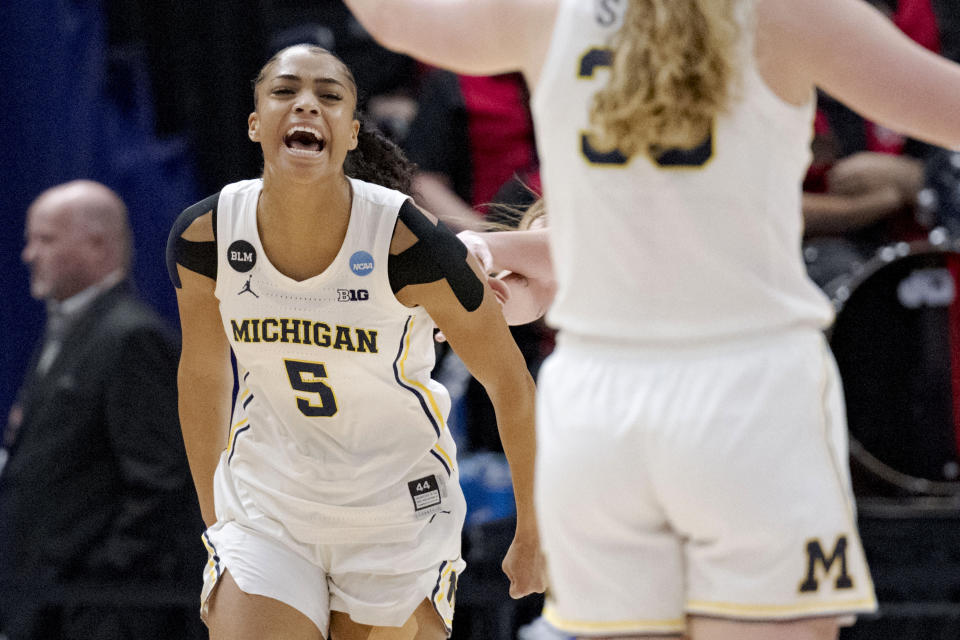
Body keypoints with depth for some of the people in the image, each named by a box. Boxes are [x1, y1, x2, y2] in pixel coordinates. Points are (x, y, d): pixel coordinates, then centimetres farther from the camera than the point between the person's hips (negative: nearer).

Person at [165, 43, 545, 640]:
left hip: (398, 511, -2)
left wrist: (532, 535, 1)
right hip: (265, 510, 2)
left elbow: (511, 386, -7)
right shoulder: (203, 238, -12)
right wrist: (213, 519, 16)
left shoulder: (410, 244, -21)